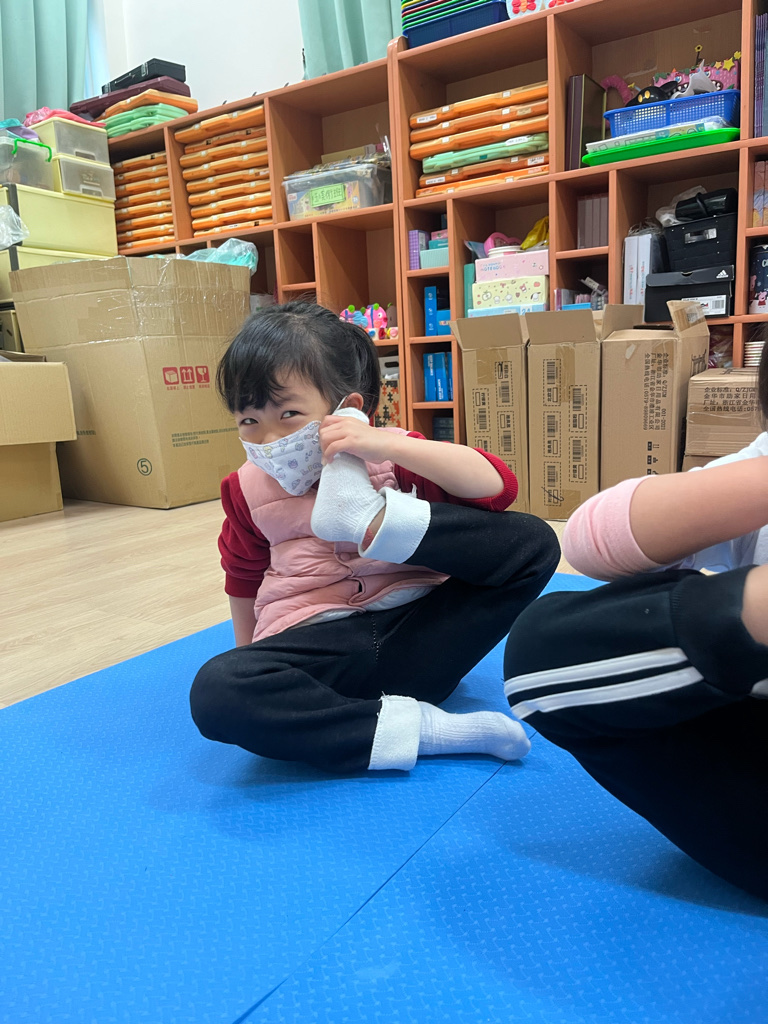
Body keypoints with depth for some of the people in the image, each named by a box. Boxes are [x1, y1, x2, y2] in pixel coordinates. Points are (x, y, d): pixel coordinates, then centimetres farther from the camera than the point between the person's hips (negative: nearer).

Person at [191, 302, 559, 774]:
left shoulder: (391, 454, -1)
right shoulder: (249, 489, 5)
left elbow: (497, 487, -16)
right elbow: (244, 575, 22)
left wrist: (388, 444, -24)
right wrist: (249, 658, 28)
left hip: (412, 631, 0)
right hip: (315, 646, 1)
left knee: (534, 542, -15)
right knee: (215, 692, -33)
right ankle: (410, 728, -31)